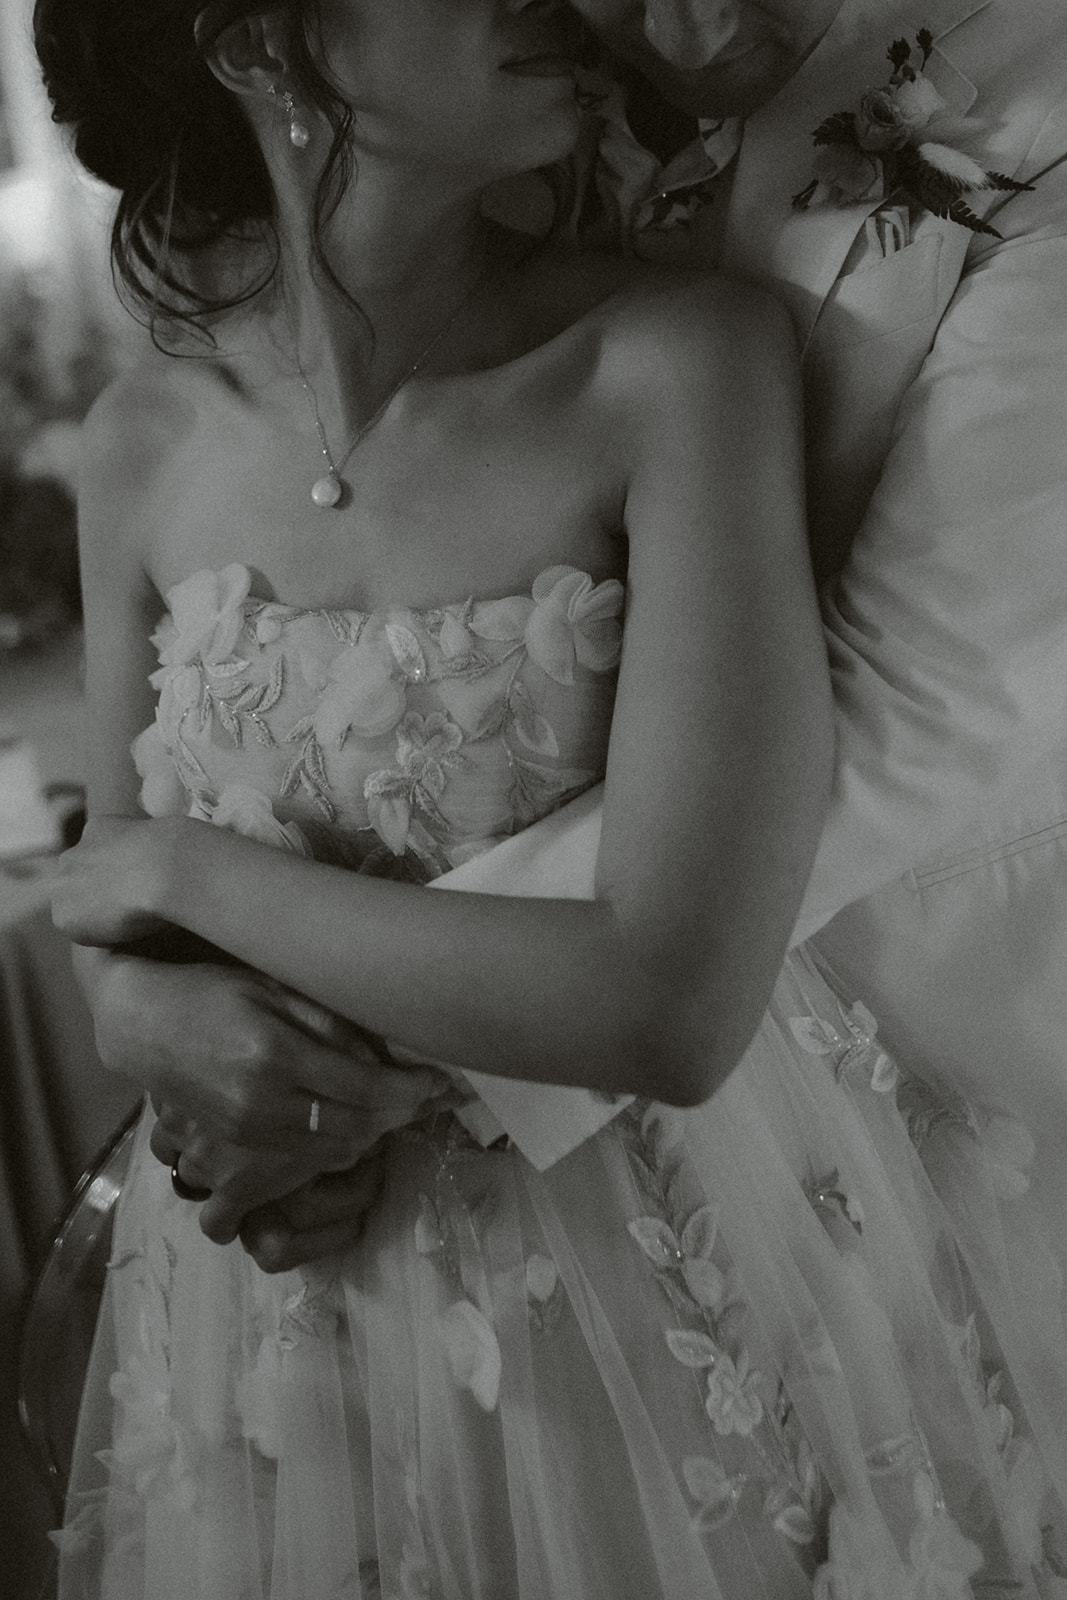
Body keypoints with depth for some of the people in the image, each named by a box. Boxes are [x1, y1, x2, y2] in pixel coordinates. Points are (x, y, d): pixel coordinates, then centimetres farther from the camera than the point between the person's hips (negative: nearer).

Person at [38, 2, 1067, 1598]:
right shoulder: (148, 442, -8)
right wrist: (199, 1060, -19)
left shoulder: (679, 360, -21)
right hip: (300, 1277, 3)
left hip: (675, 1285, -2)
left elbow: (676, 1005, -29)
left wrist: (188, 868, -20)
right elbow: (117, 923, 3)